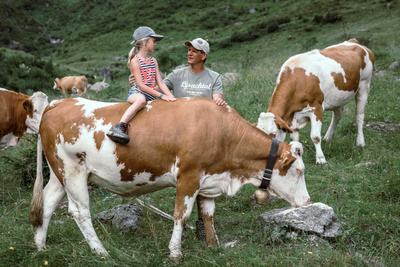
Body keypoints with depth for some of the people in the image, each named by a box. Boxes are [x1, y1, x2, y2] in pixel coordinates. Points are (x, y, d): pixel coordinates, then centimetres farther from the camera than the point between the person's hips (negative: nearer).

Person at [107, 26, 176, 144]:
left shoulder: (153, 61, 17)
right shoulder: (135, 61, -5)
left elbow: (160, 83, 10)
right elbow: (141, 85, -14)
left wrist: (171, 97, -5)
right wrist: (161, 95, -18)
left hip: (150, 96, 8)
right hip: (136, 93, -8)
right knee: (141, 99, -38)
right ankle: (119, 127, -49)